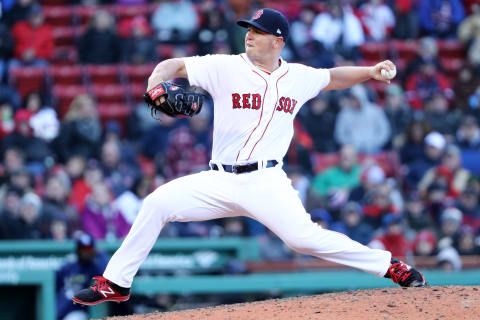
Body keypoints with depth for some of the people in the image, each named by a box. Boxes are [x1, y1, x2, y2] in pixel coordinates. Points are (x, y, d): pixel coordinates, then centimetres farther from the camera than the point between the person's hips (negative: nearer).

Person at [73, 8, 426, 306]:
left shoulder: (298, 77, 7)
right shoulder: (226, 67, -1)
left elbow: (333, 78, 24)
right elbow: (172, 65, -3)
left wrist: (370, 72, 10)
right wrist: (156, 83, -25)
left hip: (266, 182, -1)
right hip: (220, 181, 1)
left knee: (304, 236, -20)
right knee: (157, 203, -14)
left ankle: (391, 266, -6)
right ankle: (115, 284, -3)